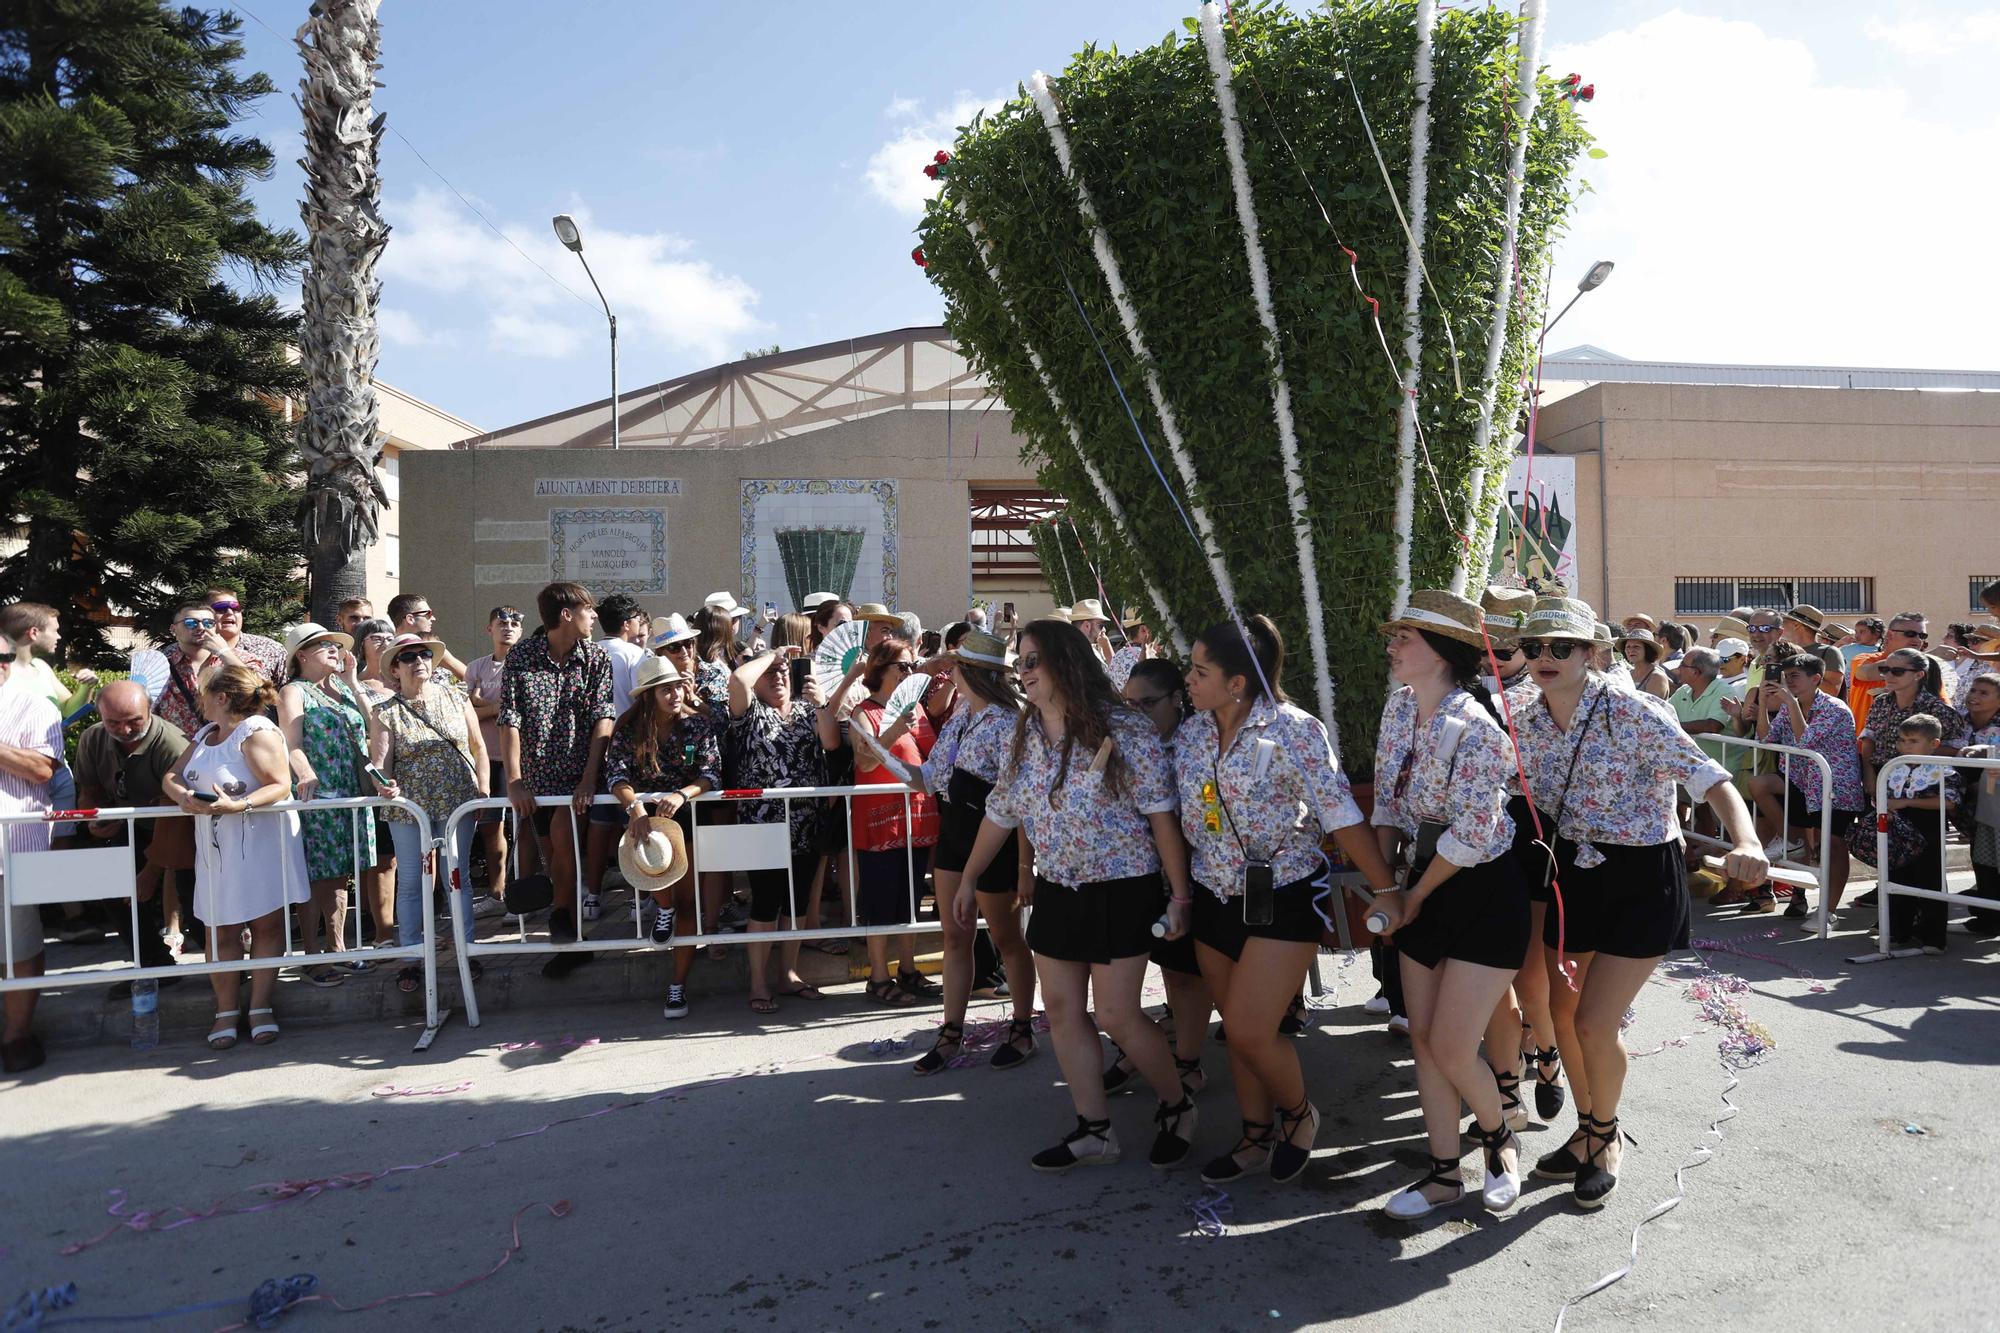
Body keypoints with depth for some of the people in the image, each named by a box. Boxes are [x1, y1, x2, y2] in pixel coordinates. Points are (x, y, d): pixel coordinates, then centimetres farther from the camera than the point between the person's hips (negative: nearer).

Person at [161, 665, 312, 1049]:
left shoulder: (257, 731, -10)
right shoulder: (205, 734, 15)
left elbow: (281, 785, -18)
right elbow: (171, 777, 13)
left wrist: (236, 805, -32)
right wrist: (182, 795, -11)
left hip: (262, 844, -7)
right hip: (216, 847, 7)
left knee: (266, 924, 0)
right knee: (220, 929, 5)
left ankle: (260, 1008, 8)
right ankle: (226, 1011, 12)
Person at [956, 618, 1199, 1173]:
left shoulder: (1123, 730, -16)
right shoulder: (1024, 737, 3)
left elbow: (1161, 815, -14)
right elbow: (1000, 815, 12)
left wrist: (1179, 894, -14)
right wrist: (967, 880, 16)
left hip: (1120, 891, -6)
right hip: (1056, 893, 7)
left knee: (1117, 1015, -2)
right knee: (1063, 1012, 8)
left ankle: (1176, 1108, 23)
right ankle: (1094, 1131, 21)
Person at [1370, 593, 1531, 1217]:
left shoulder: (1475, 729, -24)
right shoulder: (1399, 708, 1)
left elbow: (1469, 837, -22)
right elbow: (1388, 801, 8)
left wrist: (1413, 900, -9)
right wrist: (1384, 886, 1)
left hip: (1486, 893, -7)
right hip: (1425, 888, 8)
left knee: (1451, 1047, -5)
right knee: (1423, 1037, 10)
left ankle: (1500, 1136, 27)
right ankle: (1444, 1174, 25)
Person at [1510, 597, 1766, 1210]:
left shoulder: (1632, 714, -20)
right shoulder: (1522, 721, -4)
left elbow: (1709, 778, -26)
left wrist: (1746, 842, -42)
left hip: (1642, 880, -5)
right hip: (1573, 872, 6)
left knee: (1594, 1023, -6)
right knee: (1562, 1012, 14)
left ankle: (1607, 1136, 25)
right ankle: (1588, 1131, 39)